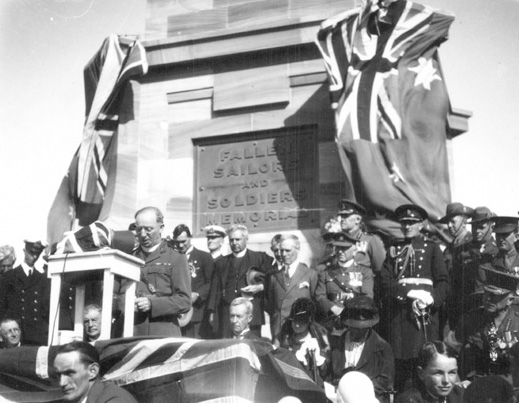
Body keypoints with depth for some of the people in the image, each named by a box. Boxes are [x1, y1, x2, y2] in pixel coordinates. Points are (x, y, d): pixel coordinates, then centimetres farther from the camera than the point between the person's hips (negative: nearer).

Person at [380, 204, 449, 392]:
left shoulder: (431, 248, 10)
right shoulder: (394, 250, 16)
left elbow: (443, 281, 2)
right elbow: (386, 280, 4)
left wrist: (431, 300, -16)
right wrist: (409, 292, -11)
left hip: (424, 311, -2)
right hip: (398, 311, 2)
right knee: (399, 364, -3)